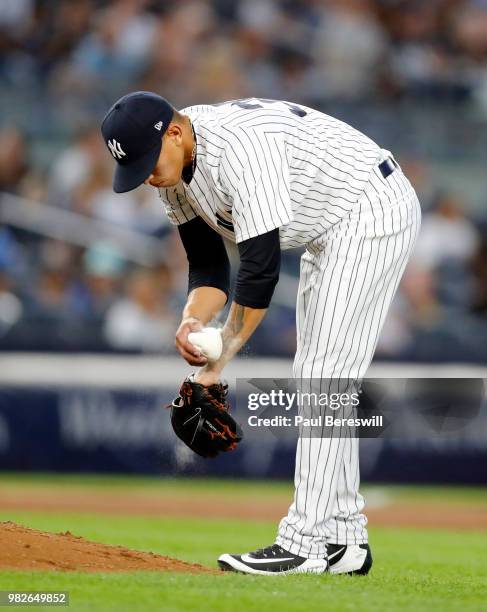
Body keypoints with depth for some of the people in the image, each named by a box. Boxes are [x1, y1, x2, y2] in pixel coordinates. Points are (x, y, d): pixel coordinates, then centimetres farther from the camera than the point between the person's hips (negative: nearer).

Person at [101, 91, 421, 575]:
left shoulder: (240, 146, -32)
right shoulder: (173, 171, -3)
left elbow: (261, 272, -31)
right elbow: (208, 267, 1)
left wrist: (215, 366, -27)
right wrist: (192, 320, -21)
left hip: (373, 210, -10)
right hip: (332, 230, 10)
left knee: (324, 376, -16)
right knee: (318, 380, 10)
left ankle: (303, 543, -18)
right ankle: (342, 540, 14)